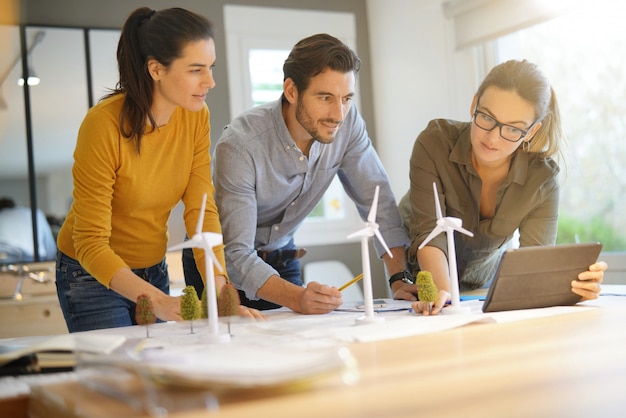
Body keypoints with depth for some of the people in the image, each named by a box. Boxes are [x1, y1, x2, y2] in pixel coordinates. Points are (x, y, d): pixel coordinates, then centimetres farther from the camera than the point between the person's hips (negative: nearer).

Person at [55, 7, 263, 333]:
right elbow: (91, 243, -26)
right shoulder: (104, 125, -27)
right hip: (93, 277, -5)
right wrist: (159, 301, -38)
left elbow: (201, 210, -13)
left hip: (154, 270, 5)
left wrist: (219, 292, -26)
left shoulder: (196, 116, -10)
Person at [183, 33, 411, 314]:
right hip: (221, 262, -3)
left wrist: (400, 277, -22)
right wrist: (296, 298, -49)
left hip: (282, 257, 4)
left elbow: (378, 199, -10)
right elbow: (236, 254, -33)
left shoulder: (348, 125, -17)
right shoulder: (239, 146, -32)